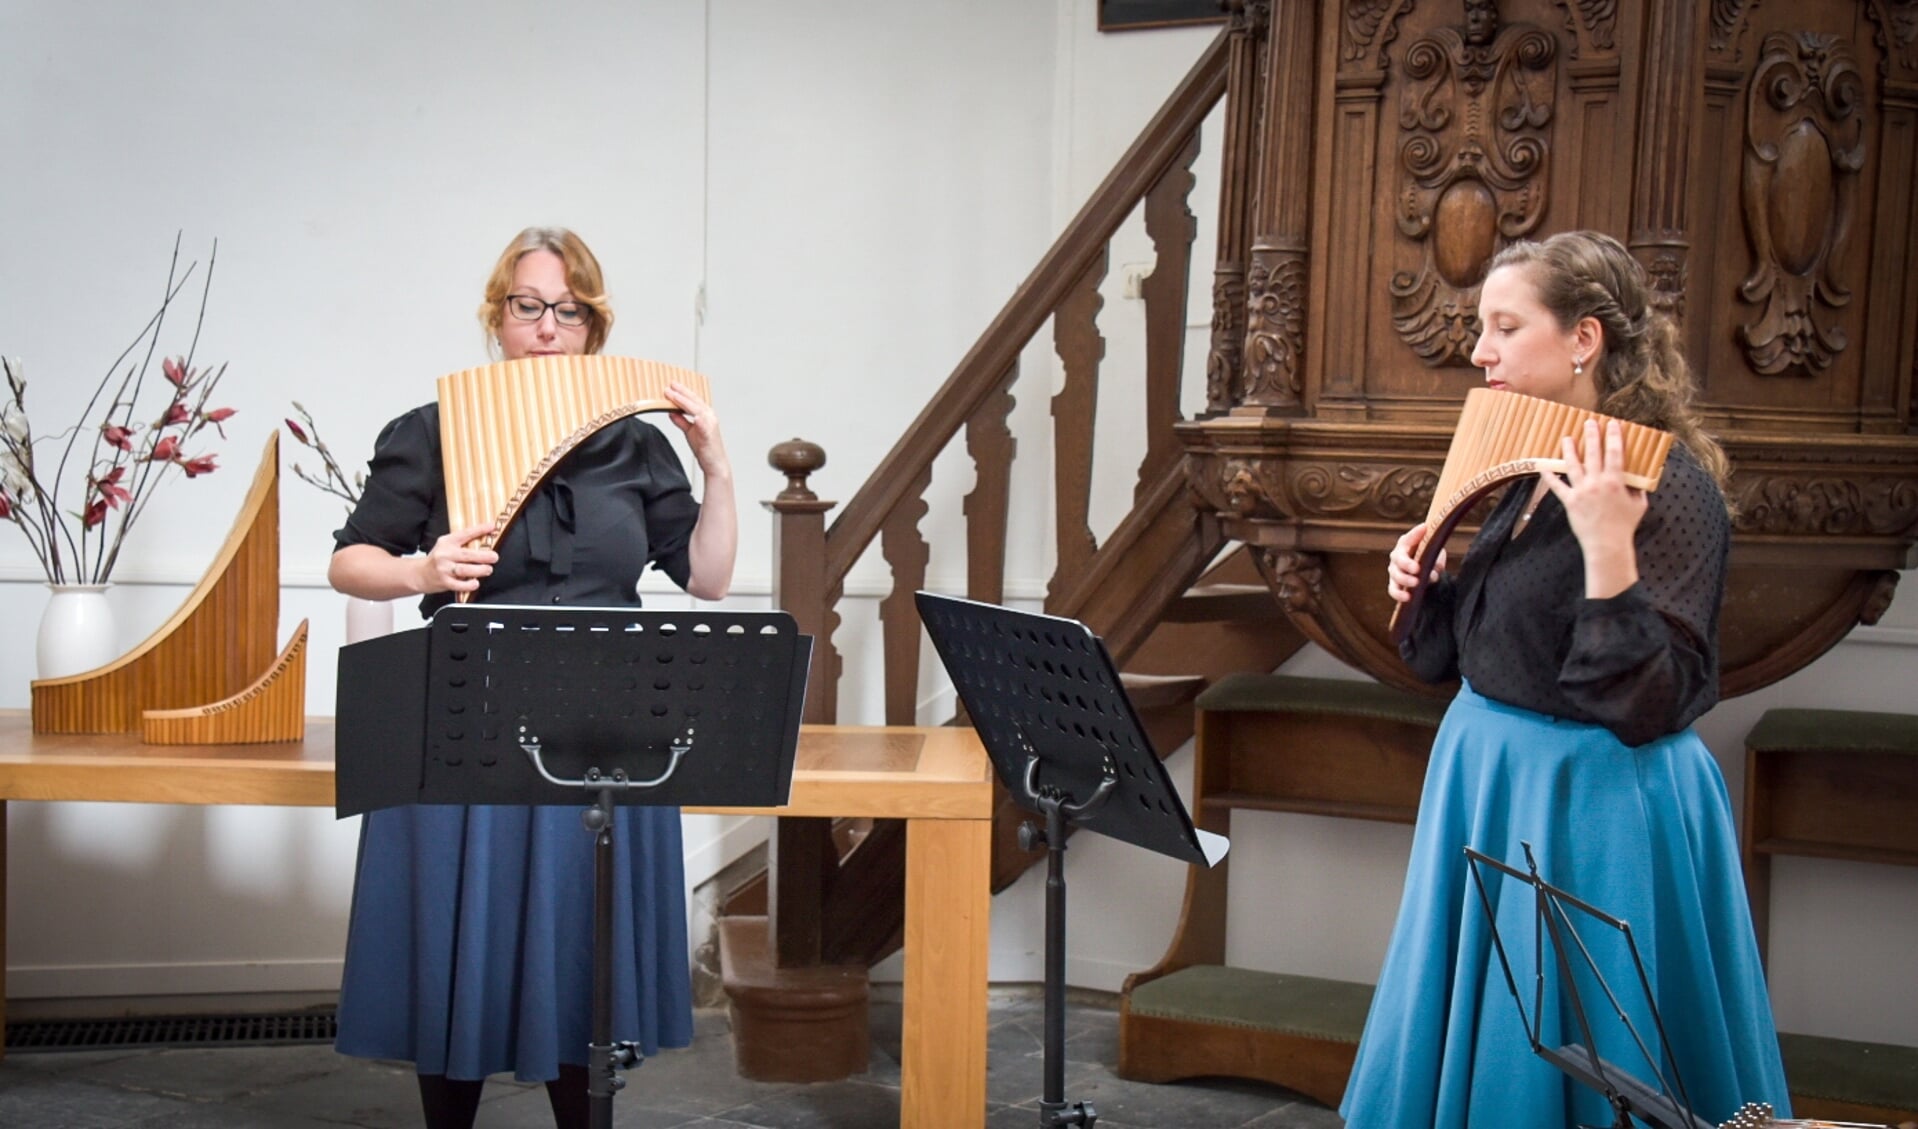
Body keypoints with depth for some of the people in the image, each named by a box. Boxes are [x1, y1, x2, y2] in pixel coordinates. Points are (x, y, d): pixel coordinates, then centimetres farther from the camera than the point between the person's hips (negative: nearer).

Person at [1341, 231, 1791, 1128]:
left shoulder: (1668, 486, -18)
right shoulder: (1538, 470, 7)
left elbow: (1649, 703, -25)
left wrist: (1609, 547, -32)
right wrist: (1428, 589, 1)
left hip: (1591, 812, -9)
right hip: (1491, 788, 9)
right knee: (1461, 1044, 19)